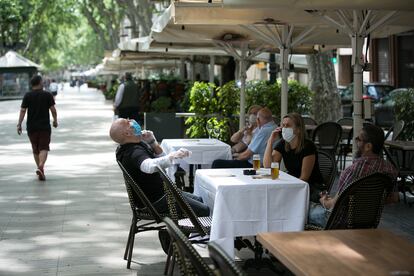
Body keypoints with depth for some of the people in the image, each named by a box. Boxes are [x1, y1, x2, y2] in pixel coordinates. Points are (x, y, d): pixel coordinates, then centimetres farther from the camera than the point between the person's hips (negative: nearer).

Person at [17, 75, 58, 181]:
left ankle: (40, 170, 21)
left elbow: (23, 111, -5)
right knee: (44, 148, -3)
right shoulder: (48, 95, -2)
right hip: (45, 126, -2)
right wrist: (55, 120, 12)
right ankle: (41, 166, -27)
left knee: (35, 150, 14)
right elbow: (53, 110, -3)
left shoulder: (27, 96, 1)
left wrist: (19, 124, -4)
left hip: (31, 127, 2)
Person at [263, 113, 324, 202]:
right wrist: (270, 141, -12)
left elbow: (304, 178, -15)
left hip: (313, 187, -6)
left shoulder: (308, 146, -15)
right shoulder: (282, 144, 3)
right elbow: (267, 166, -10)